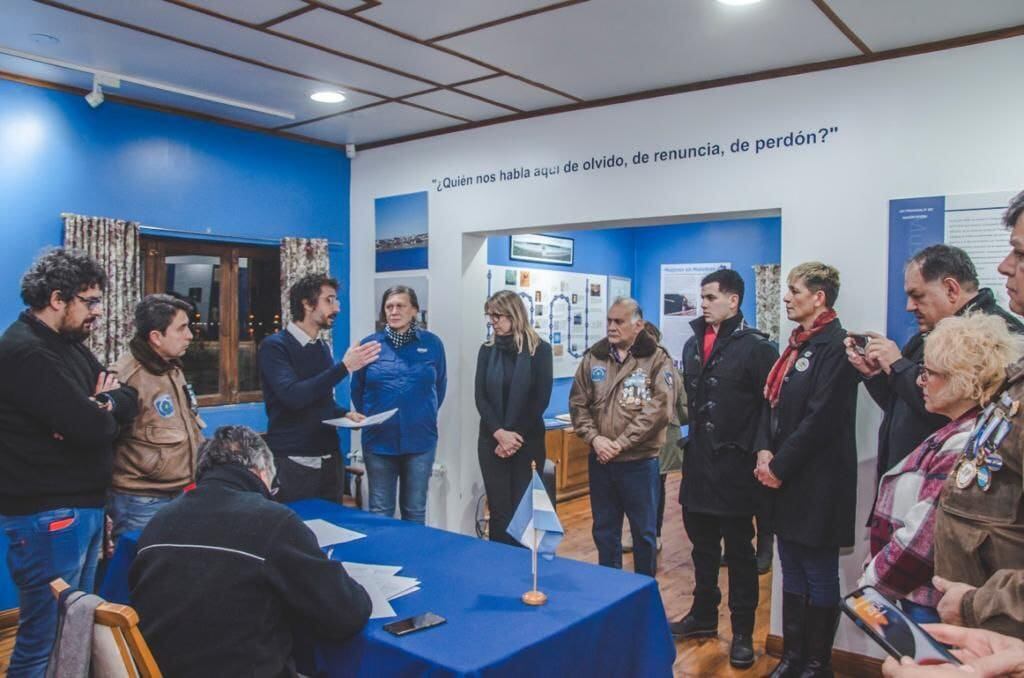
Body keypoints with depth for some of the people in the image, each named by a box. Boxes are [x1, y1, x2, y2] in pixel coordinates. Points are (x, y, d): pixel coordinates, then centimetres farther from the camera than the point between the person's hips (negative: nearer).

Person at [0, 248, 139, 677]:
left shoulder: (68, 343, 12)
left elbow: (127, 402, 11)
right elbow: (91, 427, -26)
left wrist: (103, 405, -11)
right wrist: (103, 407, -3)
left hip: (82, 505, 10)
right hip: (48, 514, -10)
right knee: (46, 640, 0)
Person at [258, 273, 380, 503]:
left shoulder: (324, 348, 12)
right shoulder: (274, 346, -9)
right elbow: (293, 396, -25)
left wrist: (345, 414, 2)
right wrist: (344, 367, -26)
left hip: (328, 459, 6)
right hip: (292, 462, -6)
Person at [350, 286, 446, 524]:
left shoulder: (432, 343, -1)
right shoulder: (369, 344, -2)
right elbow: (357, 389, 8)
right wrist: (370, 418, 7)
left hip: (420, 440, 0)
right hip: (379, 440, 0)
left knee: (415, 510, 13)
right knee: (380, 512, 9)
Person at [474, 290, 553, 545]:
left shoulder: (540, 349, -2)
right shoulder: (487, 350, 6)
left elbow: (541, 399, -6)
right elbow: (480, 397, 1)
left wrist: (515, 436, -10)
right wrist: (500, 434, -12)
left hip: (528, 442, -2)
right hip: (492, 441, 2)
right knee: (499, 512, 4)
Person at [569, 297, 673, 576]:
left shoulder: (657, 359, -7)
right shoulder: (593, 357, 5)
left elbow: (659, 409, -15)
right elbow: (578, 403, 5)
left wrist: (620, 443, -17)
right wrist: (594, 438, -10)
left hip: (640, 461, -3)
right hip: (600, 460, 4)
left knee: (644, 532, 10)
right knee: (604, 531, 16)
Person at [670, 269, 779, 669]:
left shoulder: (756, 346, -10)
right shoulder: (693, 344, 11)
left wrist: (761, 449, -21)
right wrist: (689, 440, 14)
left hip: (735, 465, -6)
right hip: (698, 463, 6)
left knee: (739, 552, 6)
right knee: (703, 547, 18)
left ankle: (742, 632, 20)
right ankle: (703, 616, 35)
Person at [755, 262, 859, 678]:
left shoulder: (836, 346, -15)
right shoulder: (797, 345, 13)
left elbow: (821, 418, -21)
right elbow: (773, 404, 13)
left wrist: (779, 467, -15)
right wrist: (765, 452, -2)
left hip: (817, 485, -9)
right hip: (786, 481, 9)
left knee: (820, 577, 6)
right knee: (792, 572, 16)